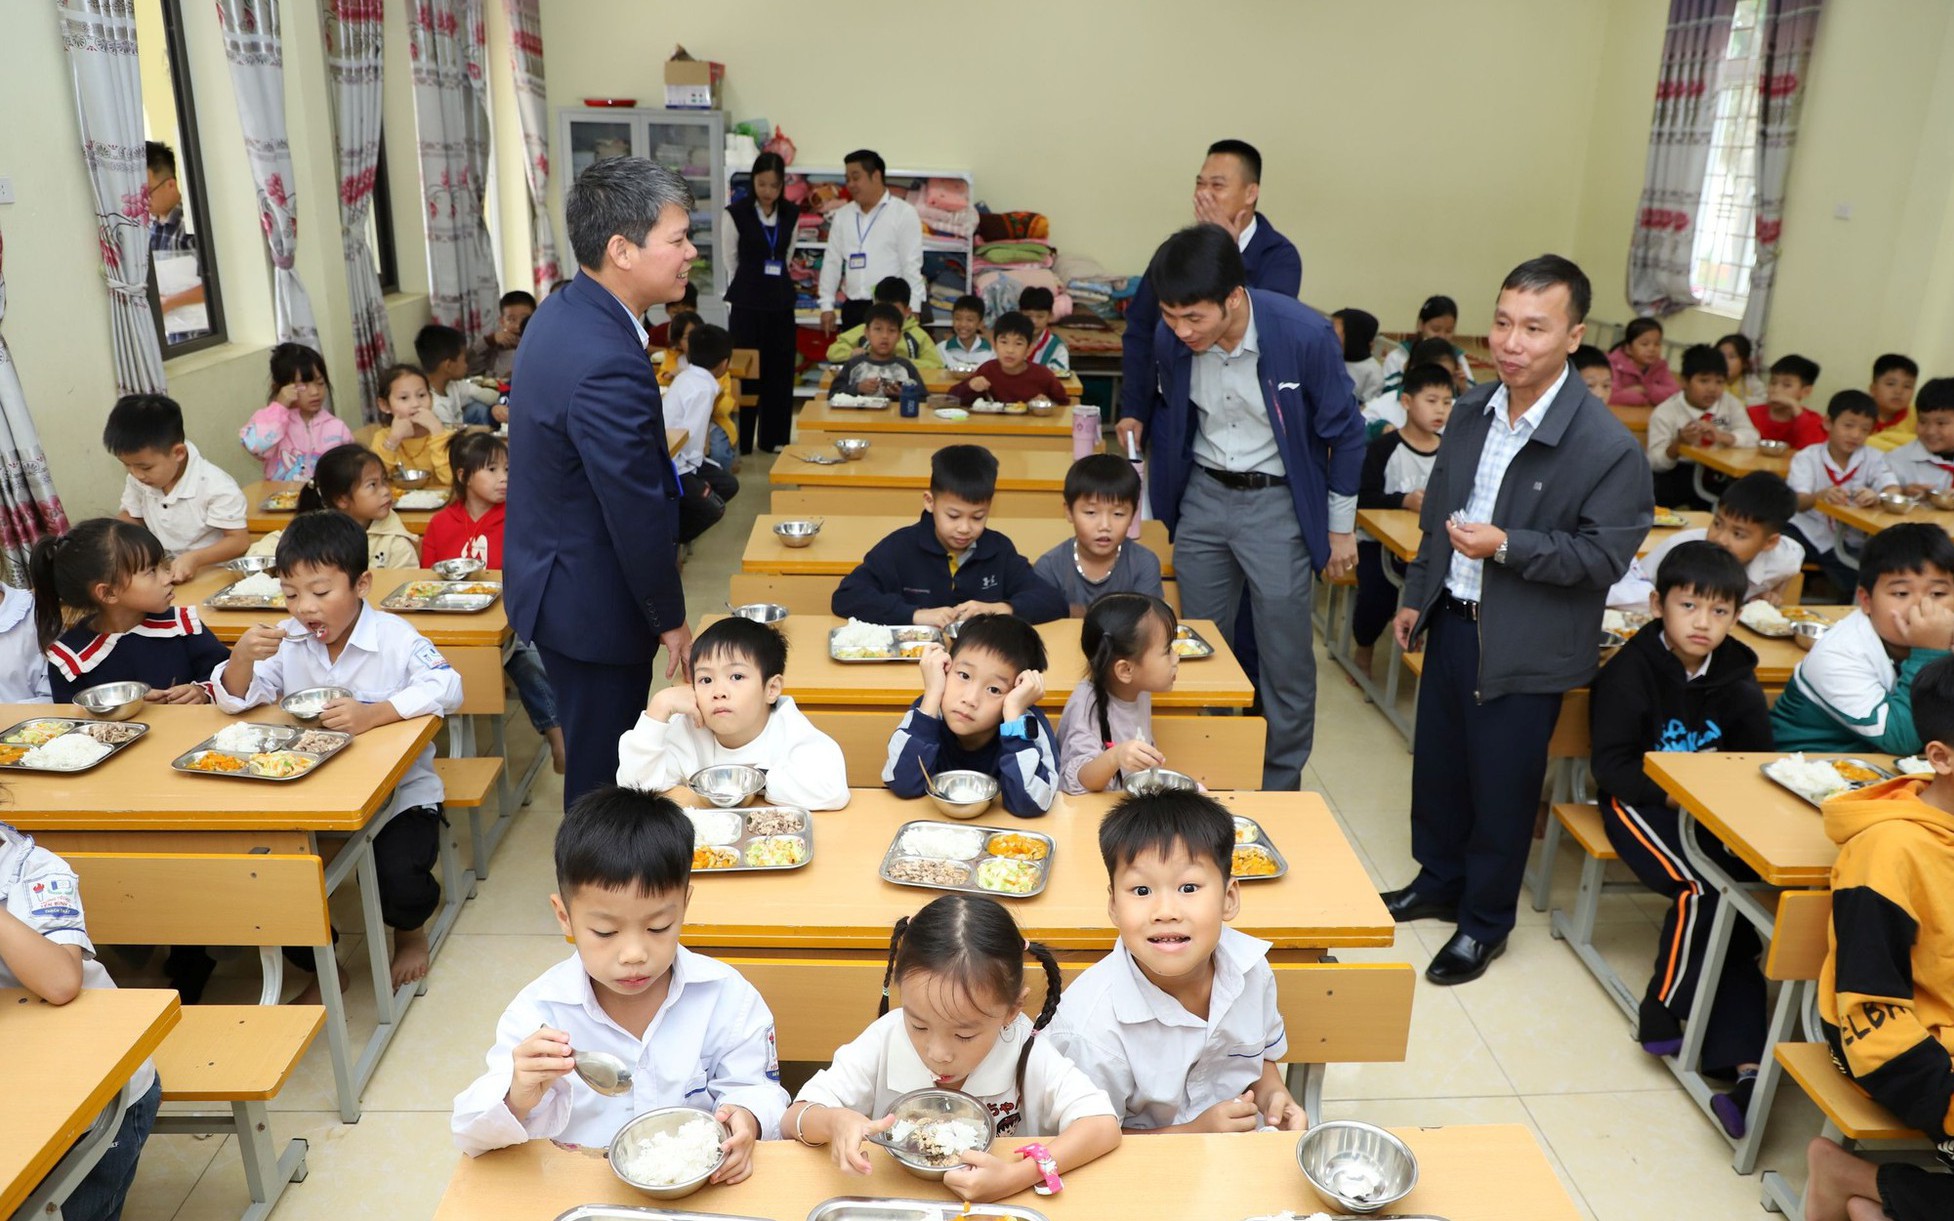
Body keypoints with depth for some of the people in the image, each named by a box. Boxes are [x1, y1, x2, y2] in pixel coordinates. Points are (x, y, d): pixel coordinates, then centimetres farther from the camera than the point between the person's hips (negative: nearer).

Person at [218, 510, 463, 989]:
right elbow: (234, 701, 0)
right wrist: (242, 656, -21)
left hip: (398, 788, -4)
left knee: (399, 877, -25)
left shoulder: (394, 638, -14)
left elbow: (446, 688, -28)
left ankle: (409, 932, 16)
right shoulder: (286, 641, 0)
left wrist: (373, 714, -41)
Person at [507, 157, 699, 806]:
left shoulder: (560, 312, 2)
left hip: (553, 577, 10)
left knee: (595, 754, 26)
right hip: (594, 606, -10)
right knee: (605, 776, 8)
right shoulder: (608, 365, -30)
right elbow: (638, 514, -25)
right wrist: (671, 619, -11)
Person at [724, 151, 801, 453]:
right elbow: (731, 262, 4)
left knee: (780, 371, 7)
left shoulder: (791, 214, 5)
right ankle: (740, 442, 9)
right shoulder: (737, 213, -6)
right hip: (746, 303, -4)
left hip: (781, 303, 4)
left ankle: (774, 439, 18)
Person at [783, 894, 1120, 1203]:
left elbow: (1104, 1125, -20)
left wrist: (1017, 1176, -30)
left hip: (1000, 1209, -1)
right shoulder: (886, 1040, -15)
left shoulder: (1024, 1051, -17)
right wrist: (833, 1122, -31)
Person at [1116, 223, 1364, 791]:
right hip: (1202, 495, 4)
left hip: (1277, 502, -3)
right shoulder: (1170, 338, -12)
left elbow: (1345, 432, -7)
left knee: (1285, 660, 2)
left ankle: (1281, 790, 21)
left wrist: (1340, 527, -2)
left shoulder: (1306, 335, -22)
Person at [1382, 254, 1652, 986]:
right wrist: (1416, 596, 15)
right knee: (1437, 763, 19)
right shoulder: (1470, 412, 1)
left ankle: (1485, 923, 28)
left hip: (1526, 648, -6)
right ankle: (1438, 882, 42)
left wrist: (1506, 546, -27)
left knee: (1500, 788, 7)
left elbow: (1606, 556, -16)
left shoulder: (1608, 447, -19)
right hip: (1453, 619, 6)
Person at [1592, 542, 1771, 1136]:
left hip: (1714, 812, 4)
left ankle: (1741, 1063, -20)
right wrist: (1674, 793, -21)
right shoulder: (1632, 670, -8)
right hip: (1641, 802, -4)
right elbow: (1611, 764, -9)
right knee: (1700, 890, -27)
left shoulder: (1737, 678, 6)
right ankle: (1663, 1013, -6)